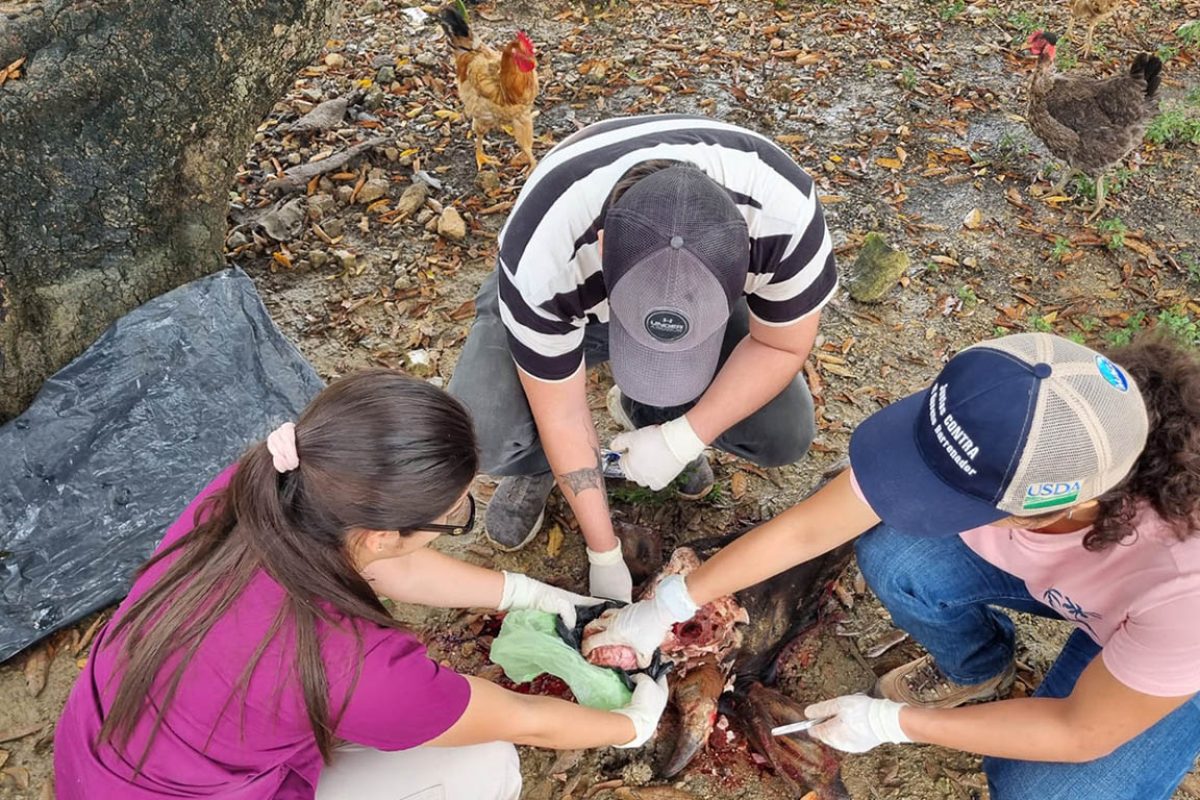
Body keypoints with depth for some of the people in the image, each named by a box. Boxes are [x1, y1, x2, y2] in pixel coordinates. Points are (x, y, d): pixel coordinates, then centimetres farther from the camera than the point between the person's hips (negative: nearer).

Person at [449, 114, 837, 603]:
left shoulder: (784, 213, -36)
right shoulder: (541, 258, -39)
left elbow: (783, 344, -17)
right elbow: (563, 415, -25)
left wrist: (683, 438, -26)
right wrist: (605, 557, -17)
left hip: (707, 291, 2)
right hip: (570, 306, -2)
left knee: (785, 435, -18)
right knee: (478, 432, -27)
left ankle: (654, 418, 12)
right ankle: (543, 465, 9)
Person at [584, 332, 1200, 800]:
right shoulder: (995, 436, -34)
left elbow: (1082, 731, -24)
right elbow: (804, 529, -22)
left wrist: (894, 722, -20)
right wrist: (666, 607, -18)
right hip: (1053, 574, 3)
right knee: (891, 558, -22)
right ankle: (976, 669, 10)